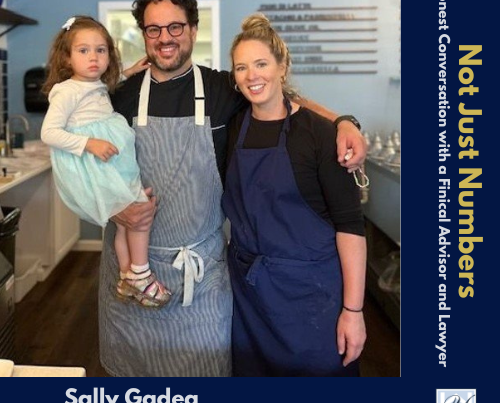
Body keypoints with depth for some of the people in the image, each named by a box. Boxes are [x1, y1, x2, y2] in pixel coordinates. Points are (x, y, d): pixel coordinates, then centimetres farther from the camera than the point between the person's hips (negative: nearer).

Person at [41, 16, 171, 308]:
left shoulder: (100, 87, 12)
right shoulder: (67, 92, -13)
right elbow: (49, 132, -18)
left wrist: (131, 72, 23)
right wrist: (89, 144, -25)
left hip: (112, 167, 8)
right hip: (91, 171, -8)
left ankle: (127, 279, 19)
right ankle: (140, 276, 0)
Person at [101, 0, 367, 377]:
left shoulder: (223, 89, -3)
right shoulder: (122, 95, 0)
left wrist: (344, 123, -14)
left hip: (202, 267, -1)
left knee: (206, 363, 9)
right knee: (133, 363, 16)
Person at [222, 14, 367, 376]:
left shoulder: (318, 132, -13)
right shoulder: (234, 128, 3)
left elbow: (349, 223, -14)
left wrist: (353, 309, -16)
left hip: (312, 288, -4)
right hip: (248, 288, 5)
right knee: (253, 371, 19)